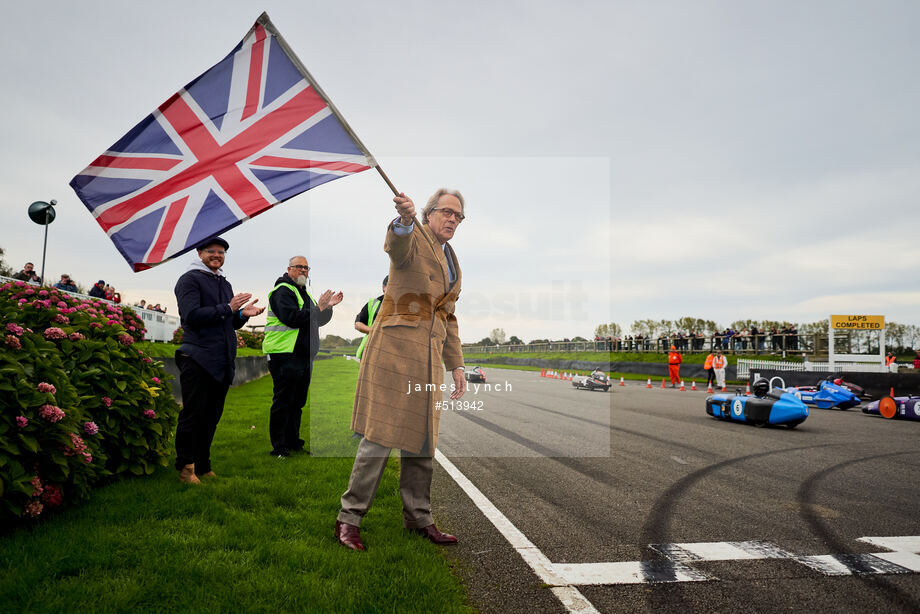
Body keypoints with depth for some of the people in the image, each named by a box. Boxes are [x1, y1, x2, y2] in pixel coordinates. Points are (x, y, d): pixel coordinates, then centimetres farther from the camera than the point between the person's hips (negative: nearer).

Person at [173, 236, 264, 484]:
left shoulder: (225, 284, 21)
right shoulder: (190, 279, -2)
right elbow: (192, 316, -15)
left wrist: (242, 314, 1)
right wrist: (227, 308, -18)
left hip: (222, 361, 7)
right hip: (198, 359, -7)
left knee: (212, 417, 12)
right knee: (193, 415, -2)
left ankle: (202, 466, 23)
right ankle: (185, 466, 12)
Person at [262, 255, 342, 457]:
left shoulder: (304, 293, 22)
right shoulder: (282, 291, -8)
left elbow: (318, 321, 24)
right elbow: (292, 317, -23)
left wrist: (328, 306, 8)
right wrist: (318, 308, -18)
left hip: (304, 356, 9)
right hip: (285, 355, -9)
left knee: (298, 402, 14)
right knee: (283, 402, -4)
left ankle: (293, 442, 24)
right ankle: (279, 447, 4)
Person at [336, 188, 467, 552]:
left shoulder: (452, 261, 21)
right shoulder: (413, 238, -1)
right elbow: (397, 245, -28)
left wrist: (456, 366, 18)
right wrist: (405, 219, -51)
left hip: (429, 356, 7)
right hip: (396, 345, -7)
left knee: (422, 438, 11)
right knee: (381, 435, -8)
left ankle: (418, 518, 23)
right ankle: (349, 518, 5)